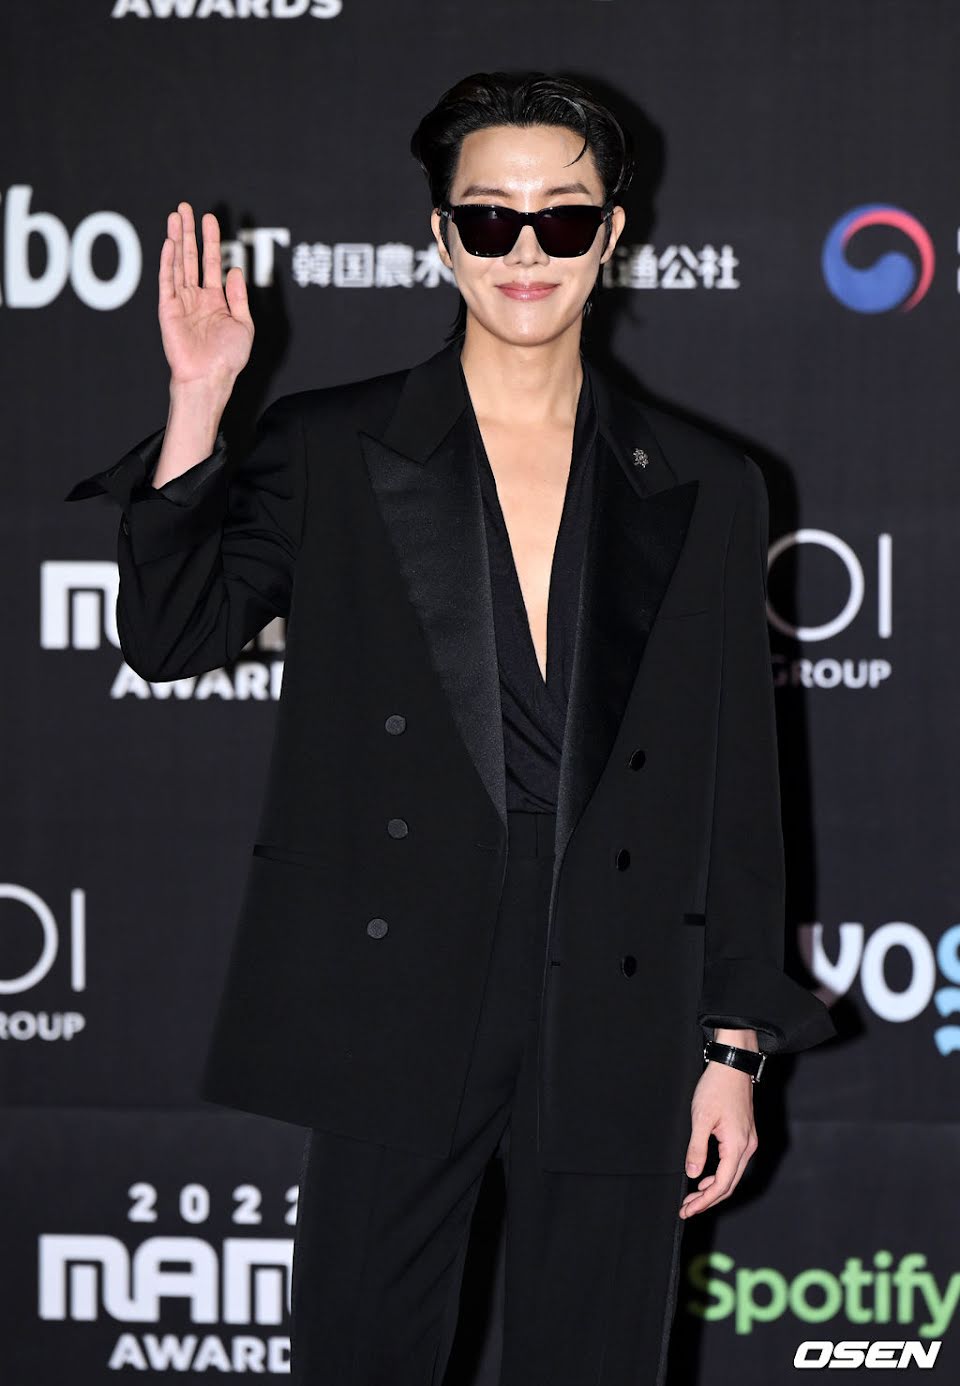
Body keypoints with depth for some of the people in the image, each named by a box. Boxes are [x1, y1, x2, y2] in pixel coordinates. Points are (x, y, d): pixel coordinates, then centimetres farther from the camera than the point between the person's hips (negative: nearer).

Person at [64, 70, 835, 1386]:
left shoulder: (703, 489, 8)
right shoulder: (330, 451, 6)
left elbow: (738, 788, 8)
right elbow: (169, 633, -1)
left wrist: (736, 1042, 5)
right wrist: (198, 410, -10)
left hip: (618, 1024, 1)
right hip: (397, 1004, -1)